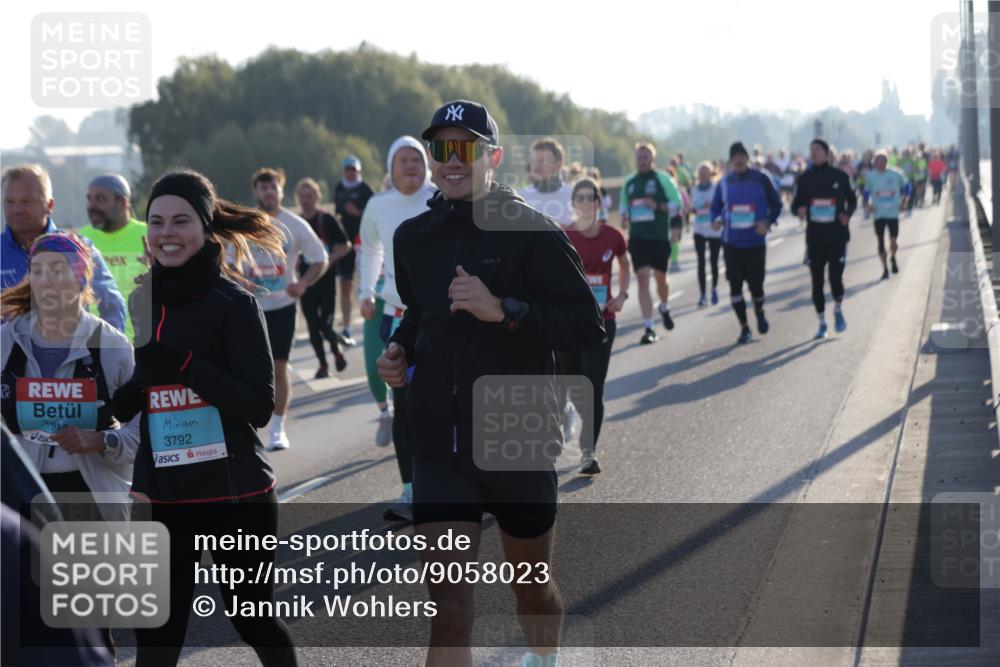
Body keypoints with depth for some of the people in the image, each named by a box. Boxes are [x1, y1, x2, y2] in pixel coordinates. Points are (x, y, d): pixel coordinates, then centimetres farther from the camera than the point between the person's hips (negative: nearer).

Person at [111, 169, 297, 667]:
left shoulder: (234, 302, -10)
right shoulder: (143, 301, 5)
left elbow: (259, 405, -18)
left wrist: (181, 364, -26)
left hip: (235, 494, -4)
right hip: (161, 495, 4)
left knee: (254, 619, 11)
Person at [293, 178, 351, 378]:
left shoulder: (327, 220, -7)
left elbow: (345, 246, -4)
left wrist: (329, 259, -16)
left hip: (326, 279, -3)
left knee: (325, 325, -7)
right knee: (313, 326, 4)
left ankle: (337, 350, 23)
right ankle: (323, 365, 17)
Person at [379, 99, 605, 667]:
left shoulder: (530, 231, -8)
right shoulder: (414, 237, 8)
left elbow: (588, 326, -14)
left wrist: (502, 310, -25)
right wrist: (401, 350, 6)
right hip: (441, 445, 2)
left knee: (533, 587, 17)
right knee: (449, 602, -11)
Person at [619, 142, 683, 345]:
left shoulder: (662, 179, -3)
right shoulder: (629, 182, 8)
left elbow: (677, 204, -4)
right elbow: (623, 204, 20)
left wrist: (658, 206, -20)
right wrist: (624, 216, -1)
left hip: (659, 237, -2)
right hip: (637, 236, 2)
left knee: (660, 278, 11)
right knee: (642, 279, -8)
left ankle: (664, 307, 45)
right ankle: (649, 328, -8)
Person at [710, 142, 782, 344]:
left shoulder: (761, 180, -4)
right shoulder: (724, 183, 4)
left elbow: (776, 205, 3)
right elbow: (715, 207, 12)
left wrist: (768, 222, -14)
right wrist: (716, 220, -9)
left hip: (755, 242, -2)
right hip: (731, 243, 2)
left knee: (756, 285, 0)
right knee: (735, 285, -1)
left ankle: (760, 314, 33)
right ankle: (744, 327, 12)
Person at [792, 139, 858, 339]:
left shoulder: (839, 176, -1)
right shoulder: (804, 178, 3)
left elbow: (852, 200, 11)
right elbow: (795, 204, 7)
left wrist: (848, 215, -8)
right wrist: (799, 210, -16)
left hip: (837, 235, -2)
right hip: (814, 236, 2)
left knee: (835, 277, -10)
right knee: (817, 281, 5)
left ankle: (838, 311, 19)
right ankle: (822, 323, 18)